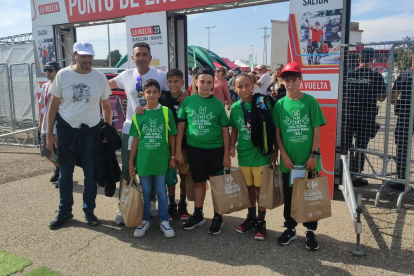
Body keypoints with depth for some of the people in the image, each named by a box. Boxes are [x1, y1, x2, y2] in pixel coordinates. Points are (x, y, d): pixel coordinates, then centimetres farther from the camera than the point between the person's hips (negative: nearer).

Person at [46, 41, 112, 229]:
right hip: (66, 130, 0)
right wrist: (49, 134, -4)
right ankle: (65, 211, 28)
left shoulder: (100, 78, -4)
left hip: (92, 131, 1)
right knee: (65, 174, 11)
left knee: (91, 174, 10)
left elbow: (106, 106, 5)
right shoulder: (62, 75, -6)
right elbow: (53, 106, -2)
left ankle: (89, 211, 27)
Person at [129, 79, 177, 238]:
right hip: (143, 159, 1)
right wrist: (131, 161, 5)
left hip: (161, 159, -1)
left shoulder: (166, 112, -4)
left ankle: (164, 221, 23)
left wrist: (173, 156, 2)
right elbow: (135, 139, 4)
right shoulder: (138, 114, 0)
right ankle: (145, 220, 28)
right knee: (146, 192, 13)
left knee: (161, 192, 9)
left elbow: (172, 136, 2)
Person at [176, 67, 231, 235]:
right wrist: (178, 150, 0)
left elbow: (225, 130, -1)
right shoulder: (188, 101, -2)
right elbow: (181, 126, 3)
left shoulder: (218, 103, -4)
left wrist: (226, 154, -3)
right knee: (199, 182, 15)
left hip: (216, 150, -1)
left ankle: (218, 217, 24)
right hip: (194, 150, 1)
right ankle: (198, 215, 31)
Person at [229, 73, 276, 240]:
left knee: (260, 188, 7)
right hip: (244, 154, 4)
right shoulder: (235, 107, 0)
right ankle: (251, 218, 34)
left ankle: (261, 222, 23)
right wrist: (232, 145, -1)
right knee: (249, 187, 17)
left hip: (261, 153, -4)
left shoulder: (263, 104, -12)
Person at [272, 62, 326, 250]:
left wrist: (314, 154, -9)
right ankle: (290, 228, 30)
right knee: (289, 196, 13)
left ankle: (310, 231, 25)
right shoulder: (280, 104, 0)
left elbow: (317, 130, -4)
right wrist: (284, 155, -5)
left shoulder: (310, 101, -4)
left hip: (308, 159, -1)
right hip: (288, 160, 2)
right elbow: (277, 132, 2)